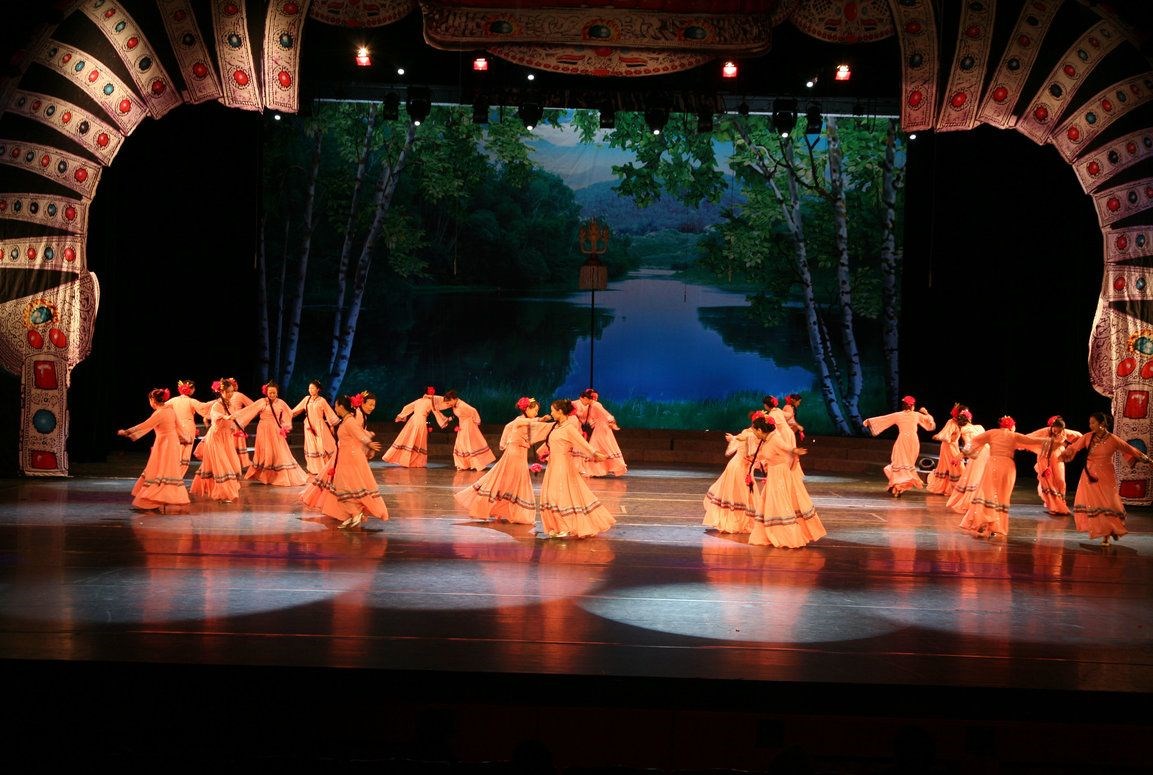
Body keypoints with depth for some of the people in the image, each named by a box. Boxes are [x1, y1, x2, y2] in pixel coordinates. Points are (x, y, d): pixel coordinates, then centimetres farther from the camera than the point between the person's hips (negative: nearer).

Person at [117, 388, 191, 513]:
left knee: (163, 473, -3)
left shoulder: (159, 414, -19)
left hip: (164, 445, -8)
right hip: (172, 441, 8)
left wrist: (126, 432, -9)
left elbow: (143, 426, -17)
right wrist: (183, 439, 24)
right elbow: (178, 426, 11)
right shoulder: (170, 409, 4)